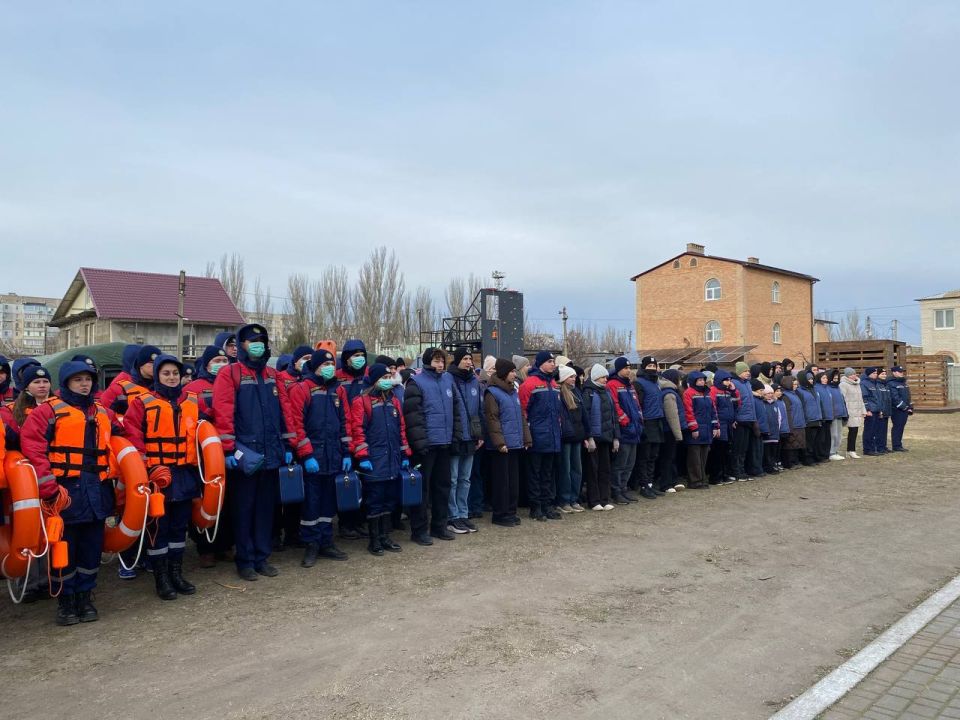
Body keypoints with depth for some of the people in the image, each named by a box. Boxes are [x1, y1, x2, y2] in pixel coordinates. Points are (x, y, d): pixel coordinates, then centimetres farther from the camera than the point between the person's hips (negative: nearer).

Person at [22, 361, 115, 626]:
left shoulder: (102, 412, 16)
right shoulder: (49, 410, -3)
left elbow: (111, 449, 22)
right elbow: (32, 447, -11)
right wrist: (49, 488, -16)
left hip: (97, 491, 5)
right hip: (66, 491, -5)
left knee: (92, 545, 10)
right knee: (65, 547, 3)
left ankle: (84, 596, 24)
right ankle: (65, 601, 17)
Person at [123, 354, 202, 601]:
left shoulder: (192, 401, 9)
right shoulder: (142, 402, -5)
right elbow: (132, 437, -10)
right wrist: (146, 468, -16)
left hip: (186, 474, 4)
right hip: (156, 475, -4)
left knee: (180, 525, 13)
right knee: (158, 526, 3)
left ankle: (176, 573, 25)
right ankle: (161, 578, 14)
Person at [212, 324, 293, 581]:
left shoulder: (272, 375, 13)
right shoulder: (230, 374, -5)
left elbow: (282, 412, 14)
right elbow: (223, 414, -13)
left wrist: (286, 446, 10)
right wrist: (229, 450, -18)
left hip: (271, 455, 5)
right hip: (244, 457, -5)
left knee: (266, 507, 12)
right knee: (243, 509, 5)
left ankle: (262, 557, 23)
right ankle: (245, 560, 17)